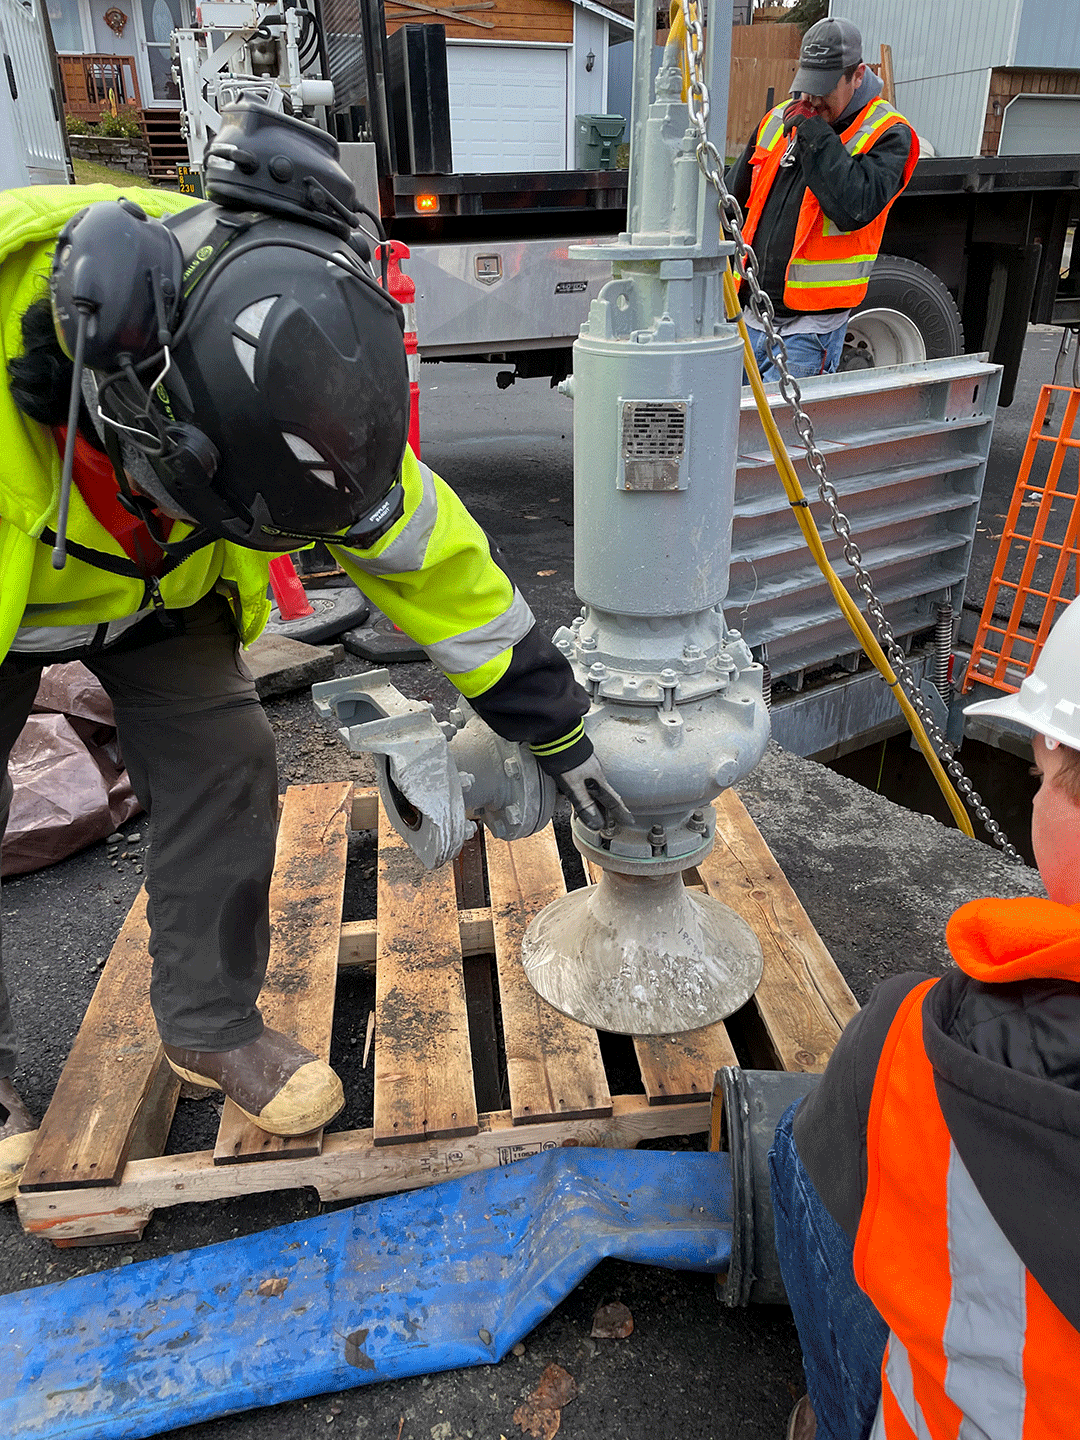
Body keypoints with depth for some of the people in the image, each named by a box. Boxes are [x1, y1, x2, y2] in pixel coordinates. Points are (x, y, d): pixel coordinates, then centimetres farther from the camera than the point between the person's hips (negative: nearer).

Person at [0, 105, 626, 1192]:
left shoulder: (287, 366, -29)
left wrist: (557, 728, -14)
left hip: (158, 586, 3)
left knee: (221, 769, -8)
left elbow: (428, 551, -20)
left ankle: (212, 1025, 14)